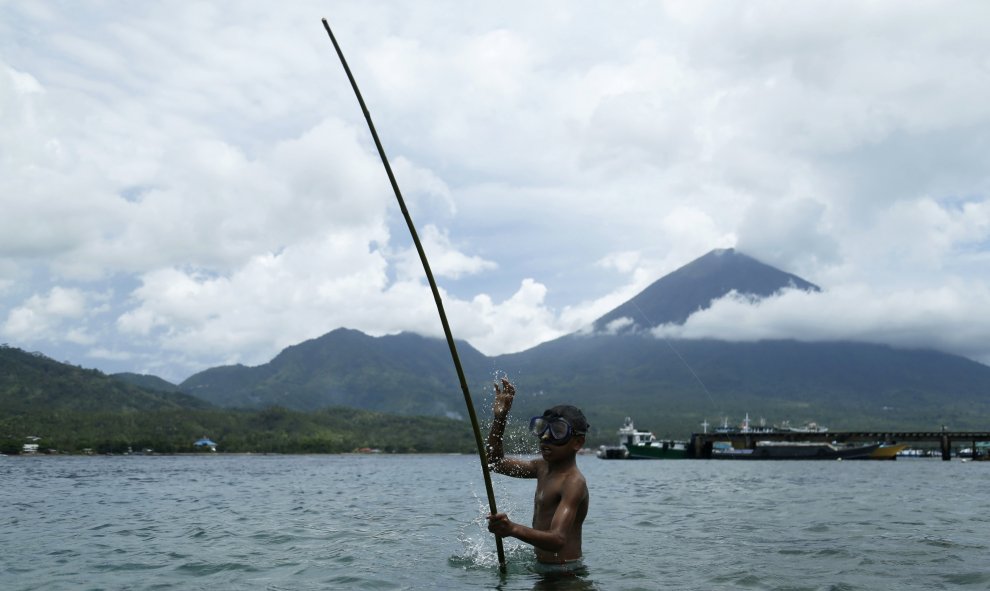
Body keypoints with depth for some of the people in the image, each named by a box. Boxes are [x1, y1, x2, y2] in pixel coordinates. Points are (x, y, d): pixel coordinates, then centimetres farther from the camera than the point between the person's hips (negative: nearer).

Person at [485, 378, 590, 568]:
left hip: (564, 573, -8)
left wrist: (513, 530, -46)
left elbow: (558, 540, -31)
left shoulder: (574, 482, -18)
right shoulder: (543, 467, 9)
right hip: (542, 567, 8)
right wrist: (500, 417, 7)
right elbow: (495, 461, 19)